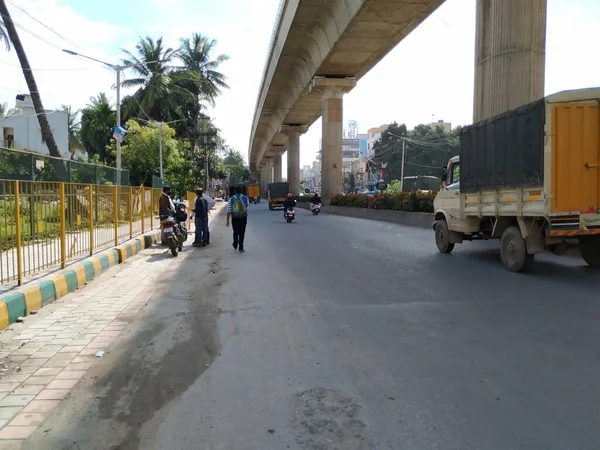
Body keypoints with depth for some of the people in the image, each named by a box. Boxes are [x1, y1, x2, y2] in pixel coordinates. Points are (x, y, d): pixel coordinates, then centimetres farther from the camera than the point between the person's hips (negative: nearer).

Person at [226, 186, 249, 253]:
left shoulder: (231, 199, -4)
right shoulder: (245, 198, -4)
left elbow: (229, 210, -7)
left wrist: (227, 220, -4)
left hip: (234, 218, 1)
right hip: (243, 218, -1)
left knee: (235, 232, 19)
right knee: (241, 233, 1)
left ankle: (235, 245, 35)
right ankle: (241, 248, -4)